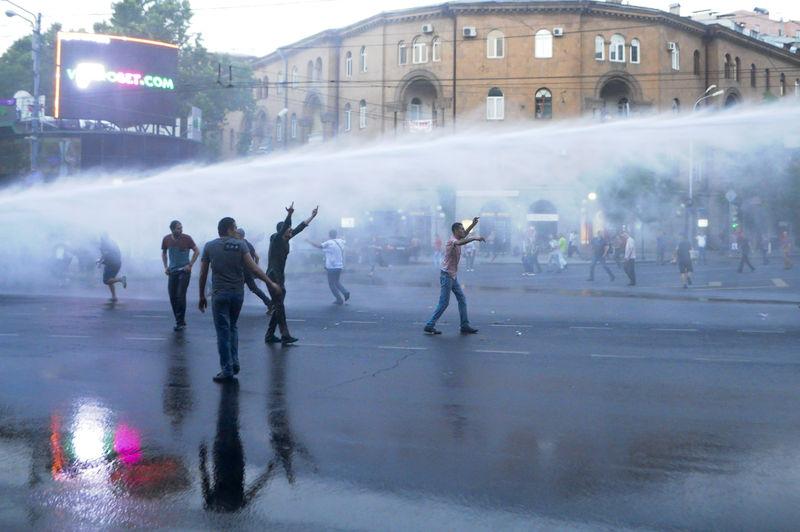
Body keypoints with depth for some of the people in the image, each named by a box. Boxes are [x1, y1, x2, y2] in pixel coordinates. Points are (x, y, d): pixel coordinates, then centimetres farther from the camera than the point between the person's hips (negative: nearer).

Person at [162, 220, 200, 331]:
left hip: (184, 271, -4)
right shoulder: (166, 239, 0)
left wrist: (190, 265, -8)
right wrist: (165, 267, 7)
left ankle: (180, 322, -4)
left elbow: (197, 251, -1)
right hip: (172, 271, 4)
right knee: (172, 296, 4)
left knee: (180, 296, -11)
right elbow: (164, 253, 16)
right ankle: (179, 321, 17)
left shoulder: (187, 238, -10)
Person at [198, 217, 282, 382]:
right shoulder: (240, 245, 0)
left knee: (223, 332, 2)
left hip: (219, 294, -2)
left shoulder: (209, 247, 1)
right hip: (238, 293, 2)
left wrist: (202, 297, 11)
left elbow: (203, 274, 2)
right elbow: (253, 268, -8)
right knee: (232, 327, 21)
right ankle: (234, 364, 17)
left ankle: (227, 370, 2)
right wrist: (271, 283, -2)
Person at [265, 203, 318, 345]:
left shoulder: (285, 240, 11)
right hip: (273, 277, -9)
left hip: (280, 277, 9)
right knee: (279, 307, -11)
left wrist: (312, 216, 22)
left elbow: (299, 228, 18)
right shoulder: (276, 239, -10)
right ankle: (285, 336, -13)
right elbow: (284, 227, -29)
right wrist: (289, 215, -44)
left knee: (278, 307, 10)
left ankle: (270, 335, 16)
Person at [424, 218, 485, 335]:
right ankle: (430, 326, -1)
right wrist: (475, 238, -42)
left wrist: (473, 224, 20)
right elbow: (461, 242, -42)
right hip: (446, 275, -10)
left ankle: (465, 326, 12)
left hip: (453, 276, 10)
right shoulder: (452, 241, -18)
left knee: (462, 299, 9)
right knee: (444, 303, -6)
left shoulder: (457, 240, 9)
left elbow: (464, 235, 31)